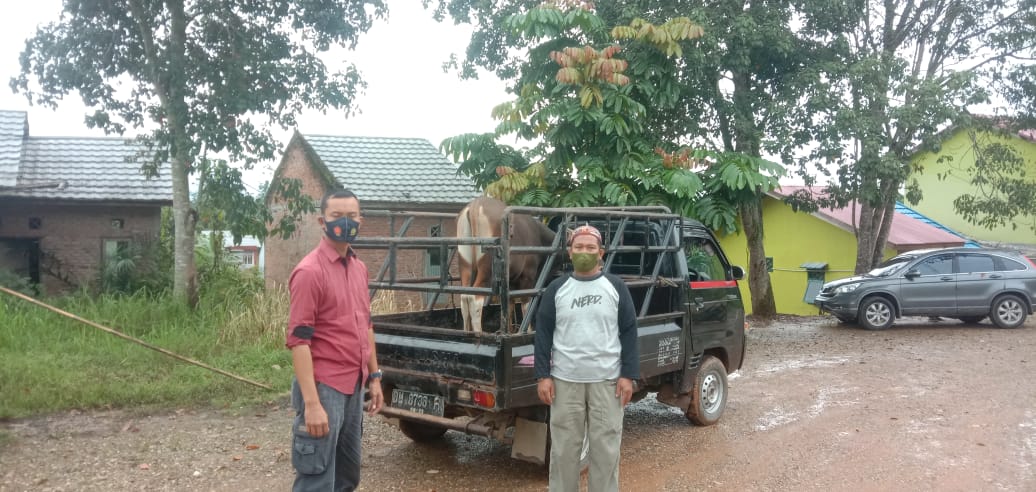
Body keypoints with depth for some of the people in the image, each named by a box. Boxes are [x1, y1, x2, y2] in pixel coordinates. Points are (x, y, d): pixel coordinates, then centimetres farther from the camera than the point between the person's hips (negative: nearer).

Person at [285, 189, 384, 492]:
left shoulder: (359, 268, 10)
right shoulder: (309, 271, -14)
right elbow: (298, 340, -18)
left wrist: (374, 377, 15)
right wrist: (311, 403, -22)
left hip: (355, 386, 8)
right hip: (324, 387, -8)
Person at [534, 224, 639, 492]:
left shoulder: (616, 286, 3)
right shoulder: (557, 288, 4)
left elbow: (629, 332, 3)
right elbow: (543, 334, 4)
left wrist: (628, 375, -4)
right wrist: (543, 376, -2)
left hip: (607, 381, 0)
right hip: (565, 381, 1)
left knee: (606, 447, 5)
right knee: (564, 447, 7)